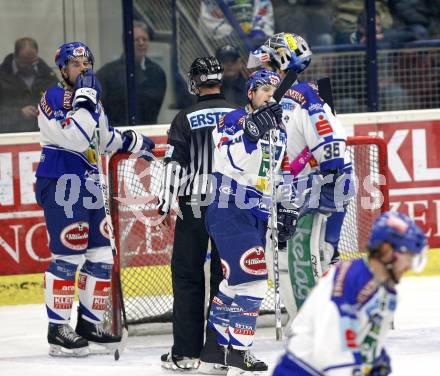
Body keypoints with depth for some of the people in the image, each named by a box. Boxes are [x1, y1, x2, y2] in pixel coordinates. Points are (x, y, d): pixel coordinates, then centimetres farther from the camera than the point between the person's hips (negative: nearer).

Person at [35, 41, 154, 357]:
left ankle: (90, 323, 19)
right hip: (60, 185, -9)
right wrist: (84, 100, -25)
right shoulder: (53, 98, -11)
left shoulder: (93, 99, 16)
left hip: (88, 185, 9)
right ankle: (58, 330, -7)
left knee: (101, 256, 9)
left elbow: (105, 139, 31)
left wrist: (137, 142, 31)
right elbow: (75, 139, -24)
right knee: (68, 256, -11)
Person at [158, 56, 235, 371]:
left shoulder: (185, 119, -4)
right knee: (227, 274, 7)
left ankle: (186, 352, 2)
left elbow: (175, 164, -6)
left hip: (194, 206, -2)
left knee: (187, 275, 4)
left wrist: (166, 202, 1)